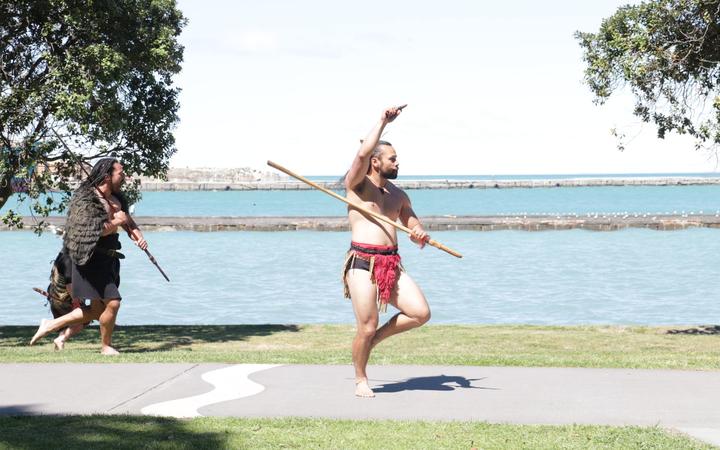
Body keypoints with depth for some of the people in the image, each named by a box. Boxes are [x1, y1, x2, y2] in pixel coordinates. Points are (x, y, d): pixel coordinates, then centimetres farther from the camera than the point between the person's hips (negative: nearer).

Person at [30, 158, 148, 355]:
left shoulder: (117, 199, 10)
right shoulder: (86, 200, -16)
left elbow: (128, 221, 19)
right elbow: (95, 230, -27)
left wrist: (138, 236, -2)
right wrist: (116, 222, -14)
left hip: (109, 260, 9)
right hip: (92, 260, -9)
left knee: (97, 310, 12)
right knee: (112, 302, -12)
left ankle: (51, 325, 26)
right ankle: (106, 346, 10)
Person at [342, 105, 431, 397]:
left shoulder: (398, 195, 19)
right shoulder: (357, 184, 1)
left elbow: (414, 226, 20)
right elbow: (363, 153, -17)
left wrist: (420, 236, -5)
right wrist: (383, 121, -10)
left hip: (393, 265, 6)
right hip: (363, 265, -6)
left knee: (421, 313, -8)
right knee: (366, 327, -7)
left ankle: (374, 338, 15)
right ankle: (360, 379, 16)